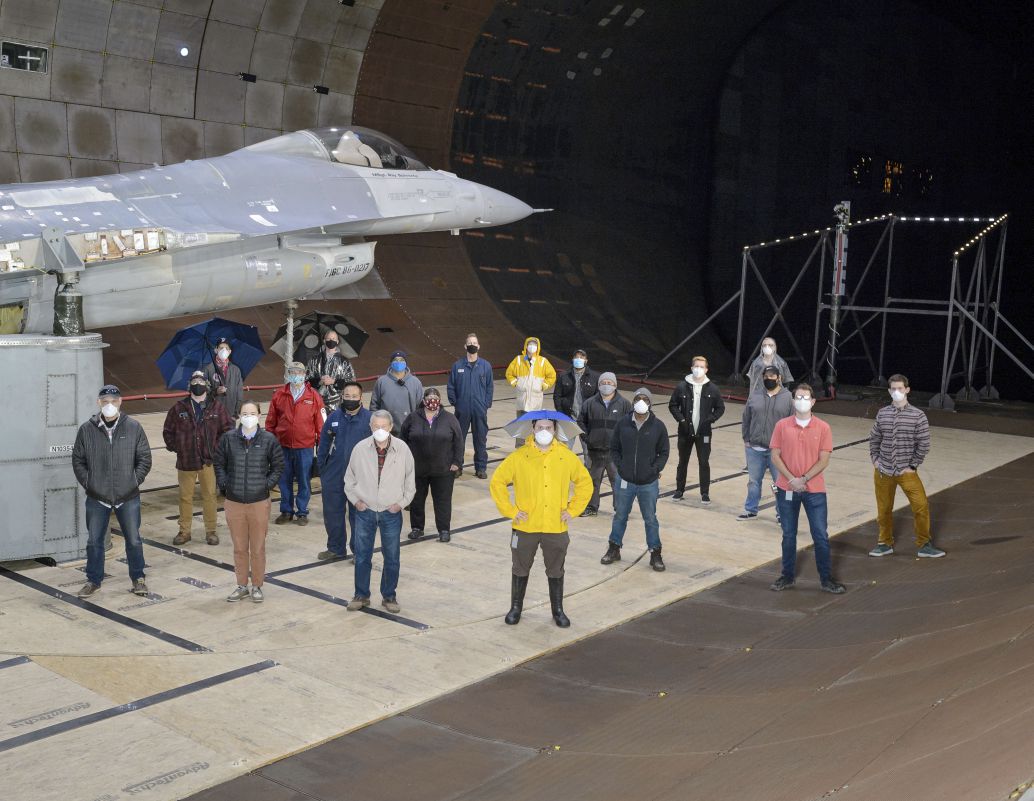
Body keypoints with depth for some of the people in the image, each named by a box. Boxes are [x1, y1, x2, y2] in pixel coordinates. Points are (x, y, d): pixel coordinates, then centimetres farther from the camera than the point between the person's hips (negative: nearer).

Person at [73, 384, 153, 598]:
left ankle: (138, 578, 25)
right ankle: (93, 580, 27)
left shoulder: (134, 428, -4)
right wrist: (88, 483, -2)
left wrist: (134, 481, -5)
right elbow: (78, 461, 6)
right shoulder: (87, 429, -2)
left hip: (128, 498, -1)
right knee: (94, 541, 10)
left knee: (133, 540, 8)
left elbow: (145, 459, 2)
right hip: (97, 498, 1)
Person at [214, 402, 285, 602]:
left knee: (258, 548, 8)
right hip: (234, 503, 1)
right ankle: (242, 586, 26)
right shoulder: (228, 438, -3)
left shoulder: (269, 440, -5)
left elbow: (278, 466, 5)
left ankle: (257, 586, 23)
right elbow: (219, 463, 9)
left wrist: (267, 484, -2)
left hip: (259, 502, -1)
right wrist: (224, 484, 1)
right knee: (239, 548, 12)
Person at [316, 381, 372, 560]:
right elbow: (324, 444, 6)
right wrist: (322, 470, 3)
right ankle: (336, 548, 30)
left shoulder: (370, 418, -8)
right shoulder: (334, 417, 1)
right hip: (333, 477, 3)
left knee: (358, 515, 9)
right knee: (332, 513, 13)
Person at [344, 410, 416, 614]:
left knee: (392, 558, 8)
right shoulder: (360, 449, -6)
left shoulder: (402, 449, -7)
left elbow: (410, 481, 4)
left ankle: (389, 596, 24)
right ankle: (361, 595, 24)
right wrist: (356, 500, -2)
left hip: (391, 513, 0)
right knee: (362, 556, 9)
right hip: (365, 511, 0)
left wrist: (401, 502, -3)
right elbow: (349, 479, 7)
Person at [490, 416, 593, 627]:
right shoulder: (519, 457, -7)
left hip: (556, 528, 1)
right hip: (525, 527, -1)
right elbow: (497, 482, -3)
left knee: (556, 571, 13)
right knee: (521, 570, 13)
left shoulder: (567, 457, -2)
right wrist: (510, 511, -6)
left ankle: (558, 610, 28)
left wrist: (572, 510, 2)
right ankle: (515, 608, 30)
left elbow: (585, 483, 9)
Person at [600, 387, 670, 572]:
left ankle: (655, 554, 20)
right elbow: (614, 448, 7)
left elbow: (664, 452, 4)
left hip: (649, 483, -1)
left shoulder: (658, 426, -4)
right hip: (625, 481, 1)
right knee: (620, 516, 15)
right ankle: (614, 549, 30)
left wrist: (655, 469, -6)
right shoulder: (623, 424, -3)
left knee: (650, 519, 9)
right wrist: (619, 465, -4)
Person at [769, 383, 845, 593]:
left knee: (821, 535, 2)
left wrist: (803, 479, -14)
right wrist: (792, 479, -13)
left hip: (814, 490, -1)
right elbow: (775, 456, -2)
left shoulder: (823, 428, -3)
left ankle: (826, 579, 13)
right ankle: (788, 576, 23)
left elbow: (823, 461, -6)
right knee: (789, 535, 11)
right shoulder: (782, 426, -1)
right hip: (786, 489, 1)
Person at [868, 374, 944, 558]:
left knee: (921, 506, -9)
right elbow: (874, 439, 12)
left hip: (906, 472, -2)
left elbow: (924, 445, -5)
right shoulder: (882, 414, 1)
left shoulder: (918, 416, -7)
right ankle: (885, 543, 29)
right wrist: (875, 460, 4)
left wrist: (912, 466, -7)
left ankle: (924, 545, 10)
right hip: (883, 471, 2)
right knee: (884, 508, 11)